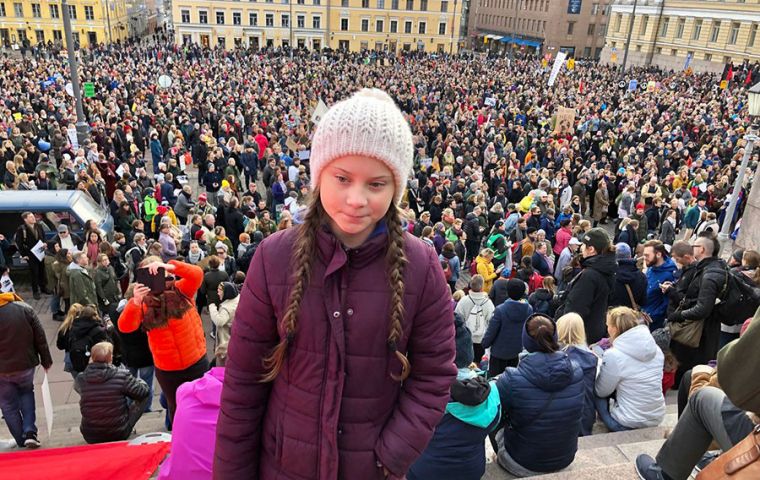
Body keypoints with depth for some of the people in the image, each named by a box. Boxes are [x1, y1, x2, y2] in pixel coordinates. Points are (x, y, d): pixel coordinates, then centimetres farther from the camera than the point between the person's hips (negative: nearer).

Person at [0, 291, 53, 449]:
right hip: (26, 364, 2)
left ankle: (22, 441, 20)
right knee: (26, 392, 25)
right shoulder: (24, 308, -9)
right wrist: (46, 360, 5)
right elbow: (40, 337, -5)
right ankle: (30, 432, 10)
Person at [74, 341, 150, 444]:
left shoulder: (81, 379, -9)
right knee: (145, 395, 10)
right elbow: (143, 392, -6)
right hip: (119, 435, -4)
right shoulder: (122, 375, -19)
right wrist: (139, 381, 14)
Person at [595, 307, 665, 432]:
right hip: (657, 418, 6)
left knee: (594, 391, 13)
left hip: (629, 424, -6)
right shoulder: (655, 349, -1)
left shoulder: (613, 356, -21)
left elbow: (601, 391, -7)